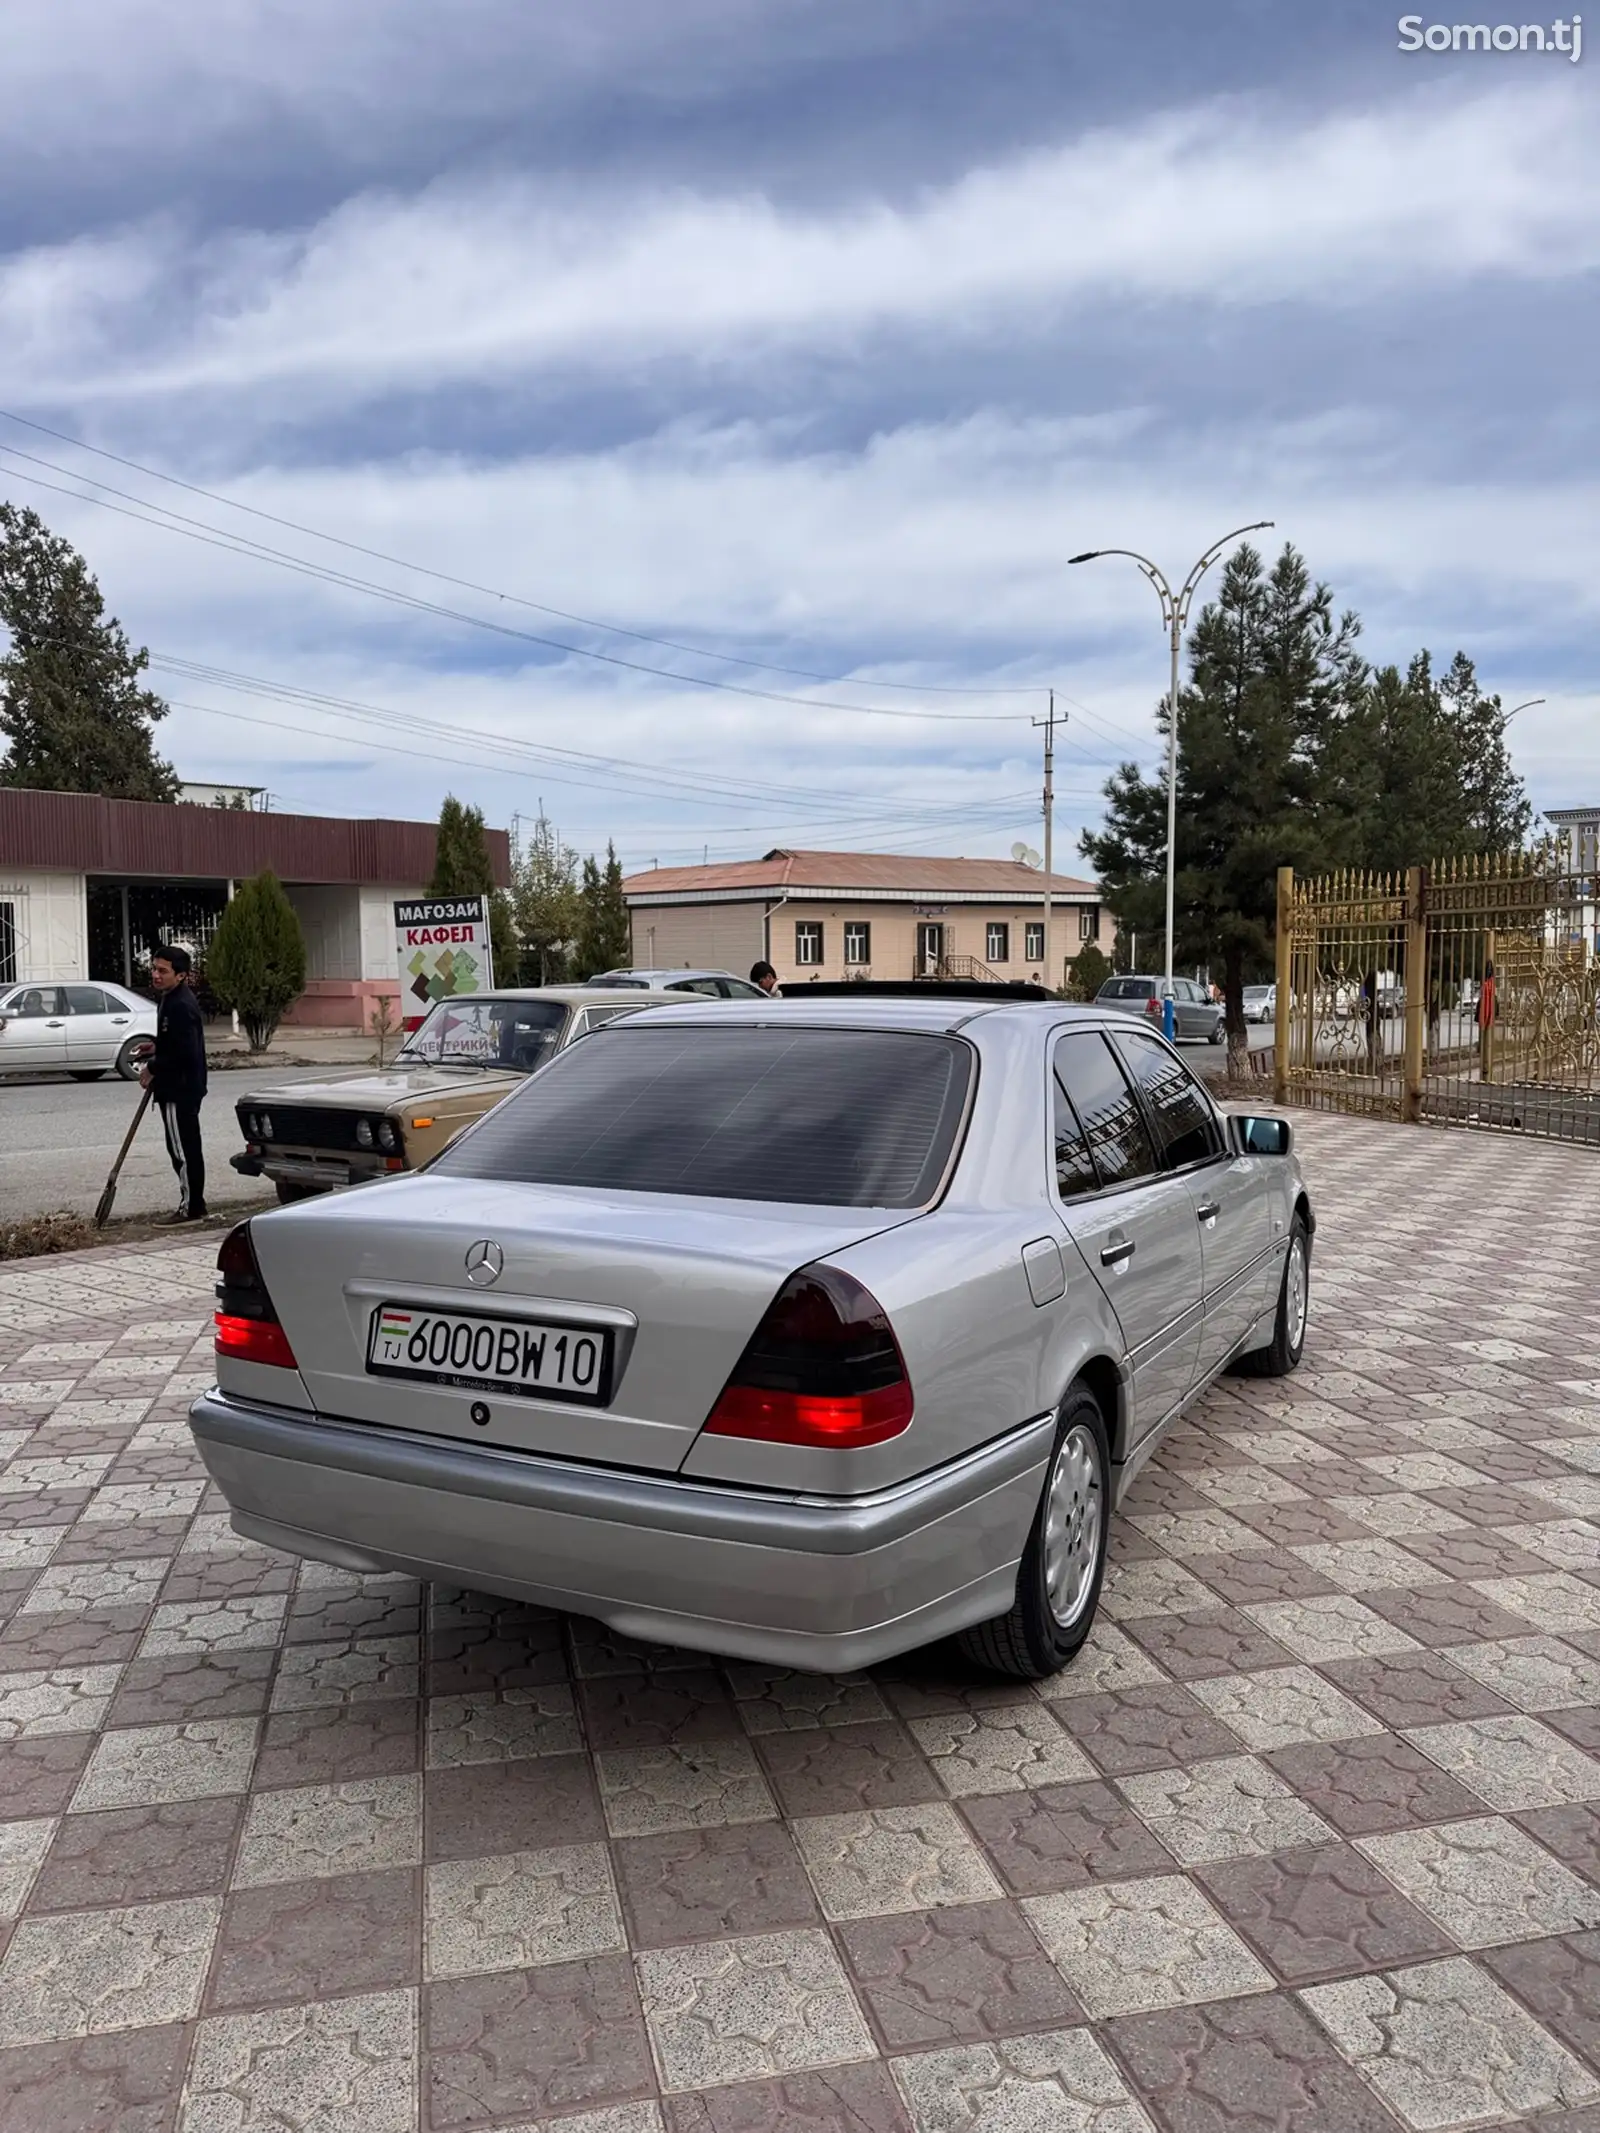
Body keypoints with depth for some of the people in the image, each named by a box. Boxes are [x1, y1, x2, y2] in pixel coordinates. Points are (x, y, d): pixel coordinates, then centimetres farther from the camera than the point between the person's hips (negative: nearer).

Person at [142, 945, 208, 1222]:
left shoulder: (180, 1005, -20)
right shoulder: (171, 999, 13)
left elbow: (184, 1053, -25)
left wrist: (153, 1068, -15)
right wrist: (156, 1049, 12)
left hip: (179, 1090, -11)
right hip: (181, 1088, 11)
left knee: (183, 1149, -5)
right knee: (187, 1148, 15)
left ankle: (191, 1209, 1)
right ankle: (193, 1206, 23)